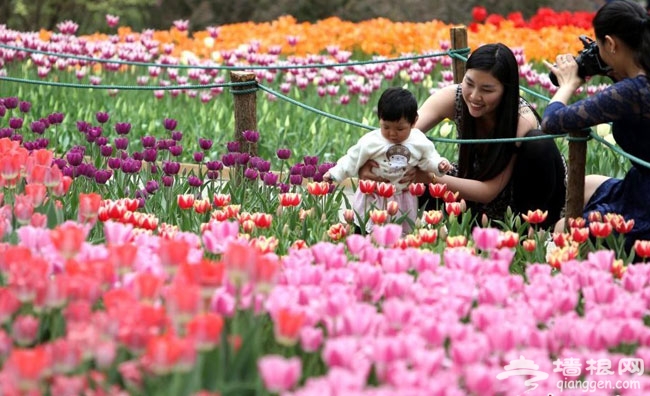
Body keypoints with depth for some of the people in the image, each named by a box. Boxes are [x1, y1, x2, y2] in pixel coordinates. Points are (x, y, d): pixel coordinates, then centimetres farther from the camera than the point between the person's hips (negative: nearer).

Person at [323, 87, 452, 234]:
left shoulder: (420, 142, -9)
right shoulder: (371, 141, -16)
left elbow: (429, 159, 3)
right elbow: (352, 160, -9)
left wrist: (439, 164, -16)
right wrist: (334, 174, -14)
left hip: (404, 200, 2)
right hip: (373, 199, -2)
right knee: (365, 233, 8)